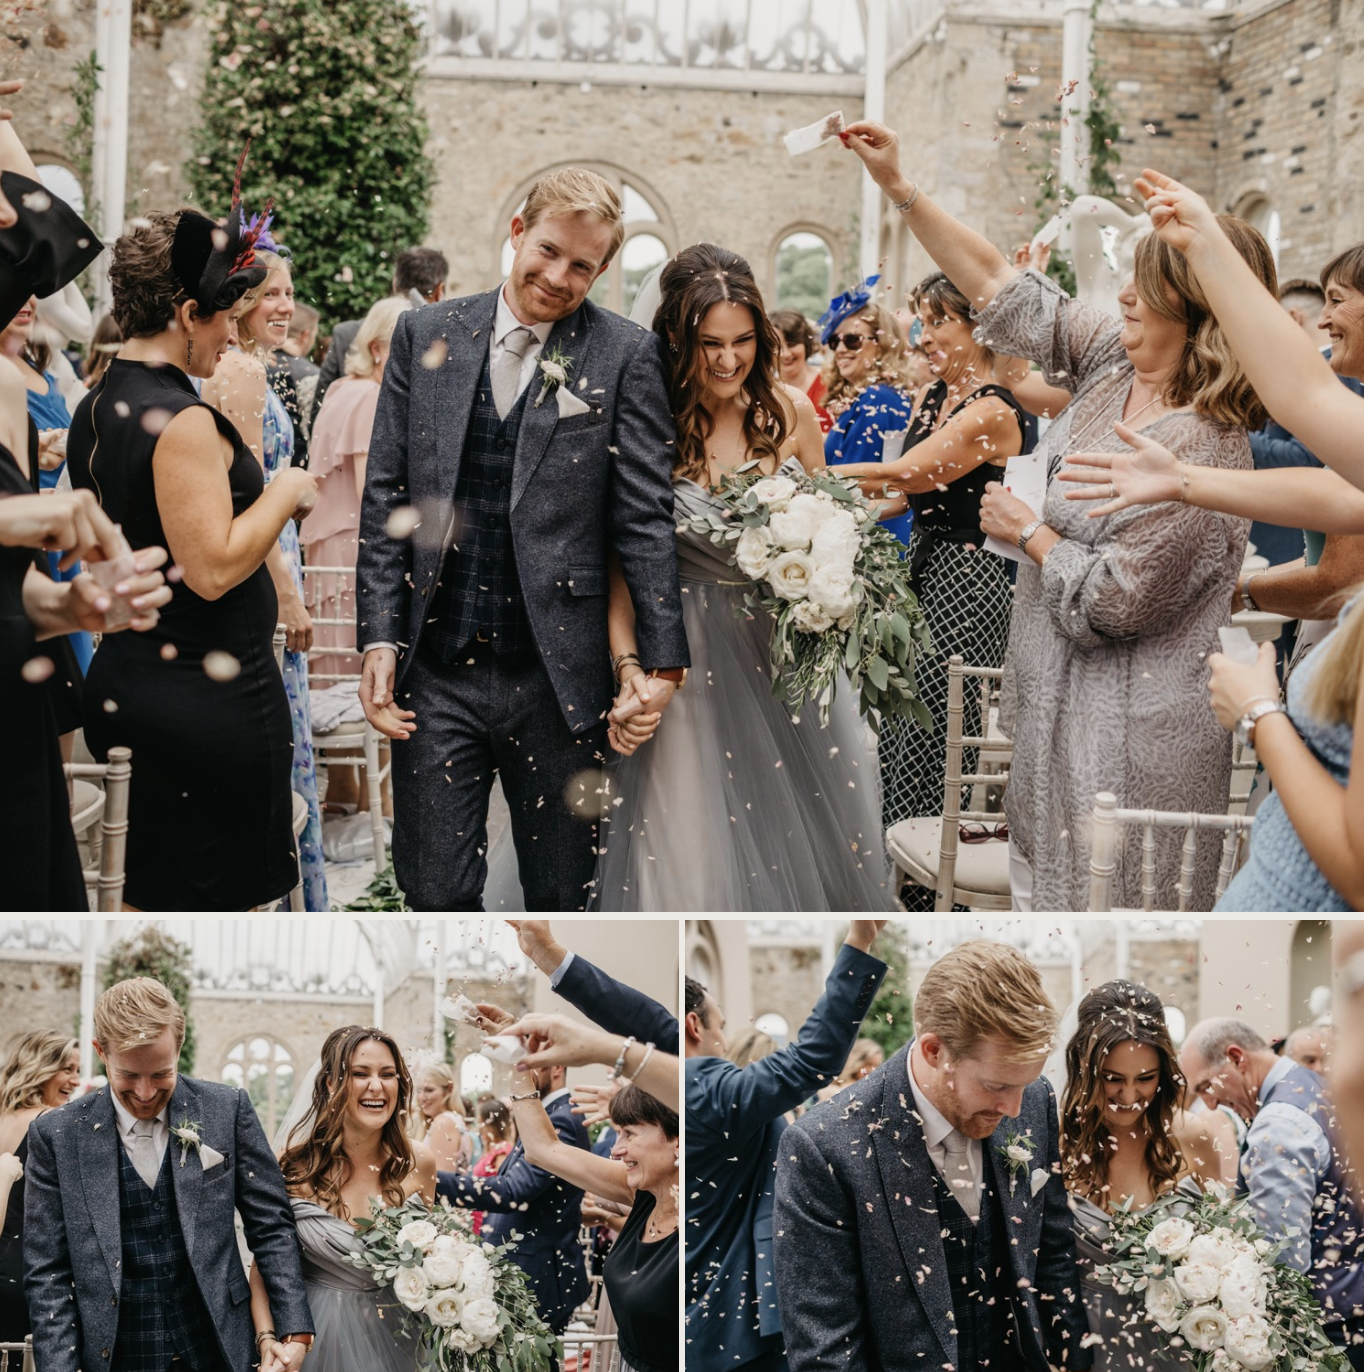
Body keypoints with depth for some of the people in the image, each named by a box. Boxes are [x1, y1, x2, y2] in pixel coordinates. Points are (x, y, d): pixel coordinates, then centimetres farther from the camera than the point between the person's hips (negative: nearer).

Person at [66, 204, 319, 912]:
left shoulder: (94, 407, 8)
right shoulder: (182, 420, -20)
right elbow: (214, 568, -23)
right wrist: (283, 493, -10)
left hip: (124, 680, 9)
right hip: (210, 695, -9)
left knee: (150, 894, 15)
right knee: (216, 898, 3)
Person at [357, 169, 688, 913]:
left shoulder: (624, 356, 0)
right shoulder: (426, 335, 7)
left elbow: (645, 516, -2)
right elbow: (385, 495, 8)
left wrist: (663, 660, -7)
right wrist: (380, 637, 0)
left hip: (558, 678, -2)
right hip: (435, 675, 2)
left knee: (561, 899, 9)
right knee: (435, 894, 3)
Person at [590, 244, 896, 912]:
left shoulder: (789, 411, -1)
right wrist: (628, 668, -17)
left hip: (791, 651, 3)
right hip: (694, 663, -3)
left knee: (811, 834, 11)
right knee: (696, 850, 1)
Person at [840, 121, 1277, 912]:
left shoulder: (1201, 447, -23)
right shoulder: (1115, 364, 2)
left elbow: (1111, 603, -22)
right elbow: (997, 284, 8)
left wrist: (1029, 530, -8)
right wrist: (899, 186, 5)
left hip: (1129, 734, -9)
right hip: (1063, 705, 9)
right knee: (1052, 889, 17)